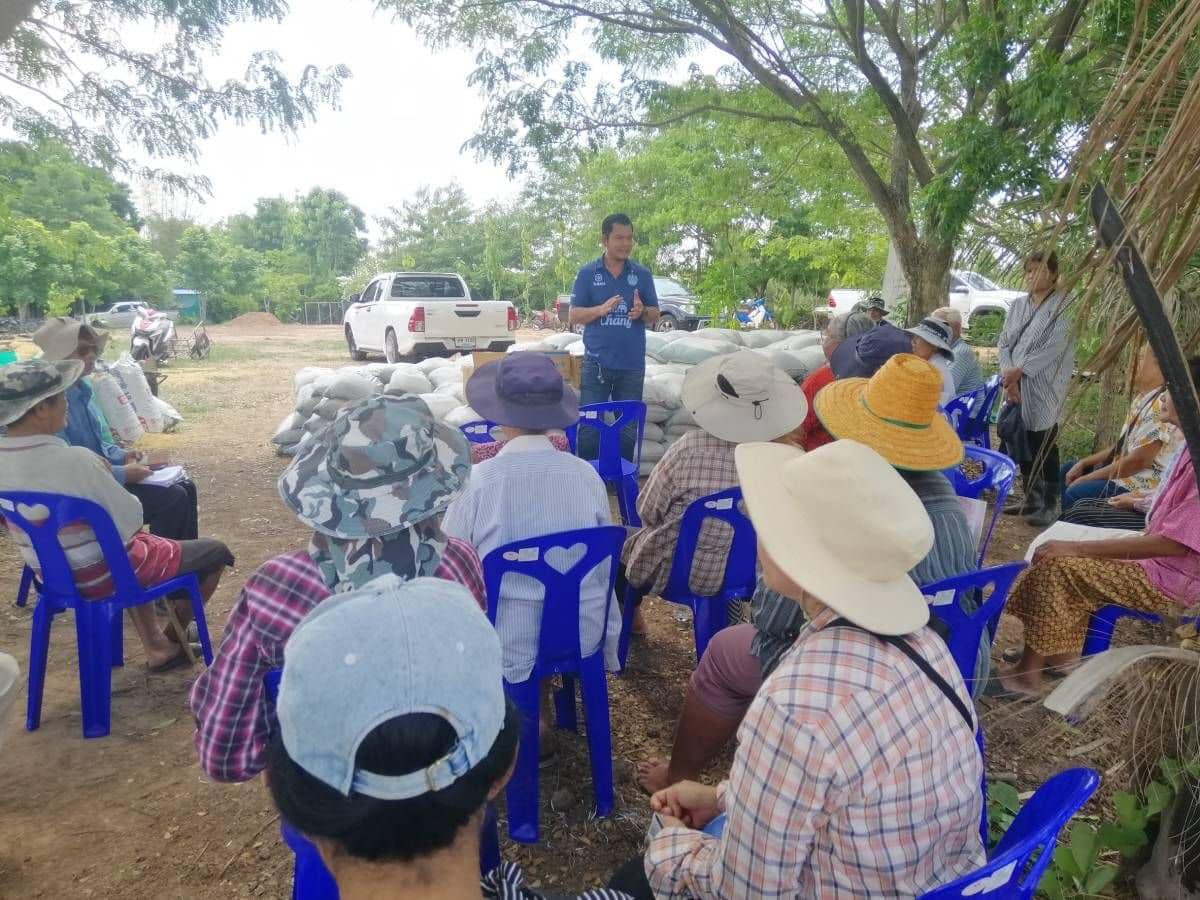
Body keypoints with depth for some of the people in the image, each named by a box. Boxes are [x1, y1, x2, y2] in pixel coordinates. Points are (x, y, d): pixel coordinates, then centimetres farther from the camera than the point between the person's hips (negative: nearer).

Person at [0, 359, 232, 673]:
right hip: (103, 574, -8)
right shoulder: (74, 460, -31)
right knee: (216, 552, 10)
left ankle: (155, 647, 32)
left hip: (51, 573, 8)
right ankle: (172, 641, 29)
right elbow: (130, 521, -22)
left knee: (140, 542, 37)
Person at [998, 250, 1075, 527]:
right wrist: (1009, 376, -7)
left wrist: (1020, 370, -15)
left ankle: (1050, 503, 4)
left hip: (1045, 386, -6)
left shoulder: (1064, 305, -4)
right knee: (1021, 441, 10)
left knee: (1044, 444, -4)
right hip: (1017, 385, 6)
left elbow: (1055, 346, -13)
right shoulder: (1017, 305, 13)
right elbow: (1004, 342, 7)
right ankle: (1031, 498, 23)